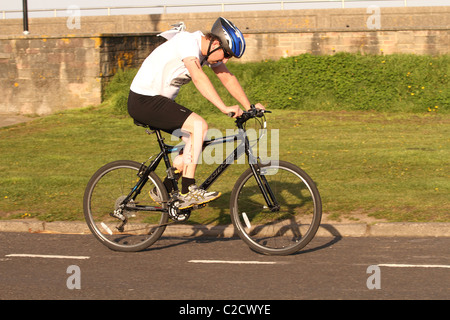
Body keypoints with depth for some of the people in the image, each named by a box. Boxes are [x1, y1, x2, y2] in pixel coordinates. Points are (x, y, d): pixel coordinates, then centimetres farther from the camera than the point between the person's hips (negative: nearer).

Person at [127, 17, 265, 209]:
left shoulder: (210, 50, 4)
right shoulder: (188, 42, -24)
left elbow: (228, 78, 10)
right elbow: (198, 77, -36)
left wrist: (249, 107, 1)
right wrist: (224, 108, -42)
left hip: (161, 101, 10)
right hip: (143, 101, -10)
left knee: (194, 137, 5)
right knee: (199, 126, -21)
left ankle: (163, 192, 15)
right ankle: (188, 192, -20)